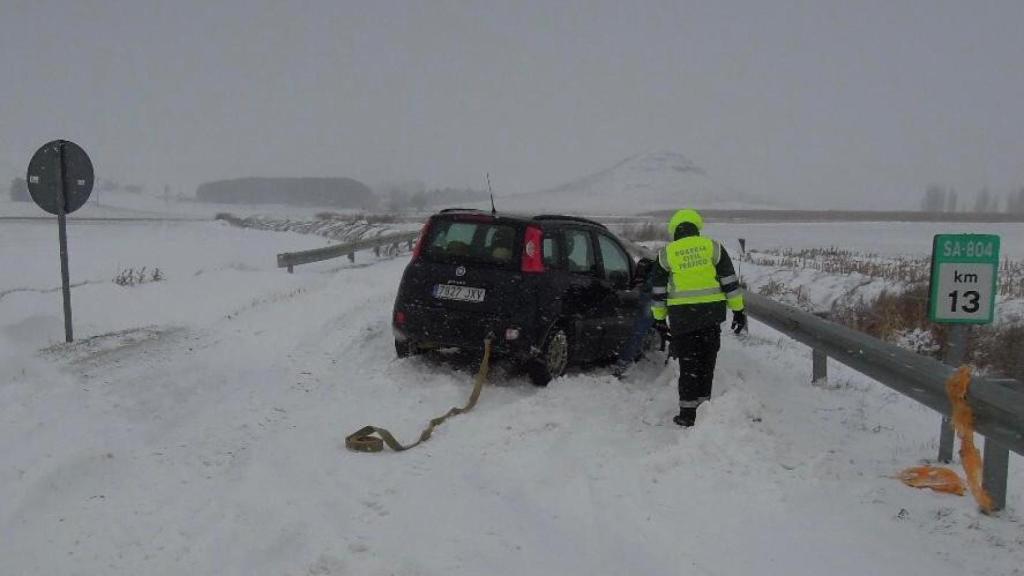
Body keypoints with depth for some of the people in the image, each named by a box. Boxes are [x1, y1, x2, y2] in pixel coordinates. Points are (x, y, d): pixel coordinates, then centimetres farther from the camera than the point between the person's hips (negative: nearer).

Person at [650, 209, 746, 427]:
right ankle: (704, 406, 21)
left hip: (682, 315, -1)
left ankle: (688, 413, 5)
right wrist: (738, 310, 8)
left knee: (688, 363, 5)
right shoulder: (712, 247, 4)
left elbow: (658, 290, 7)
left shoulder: (667, 253, 3)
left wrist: (659, 317, 16)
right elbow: (730, 281, 4)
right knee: (707, 361, 14)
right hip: (712, 313, 1)